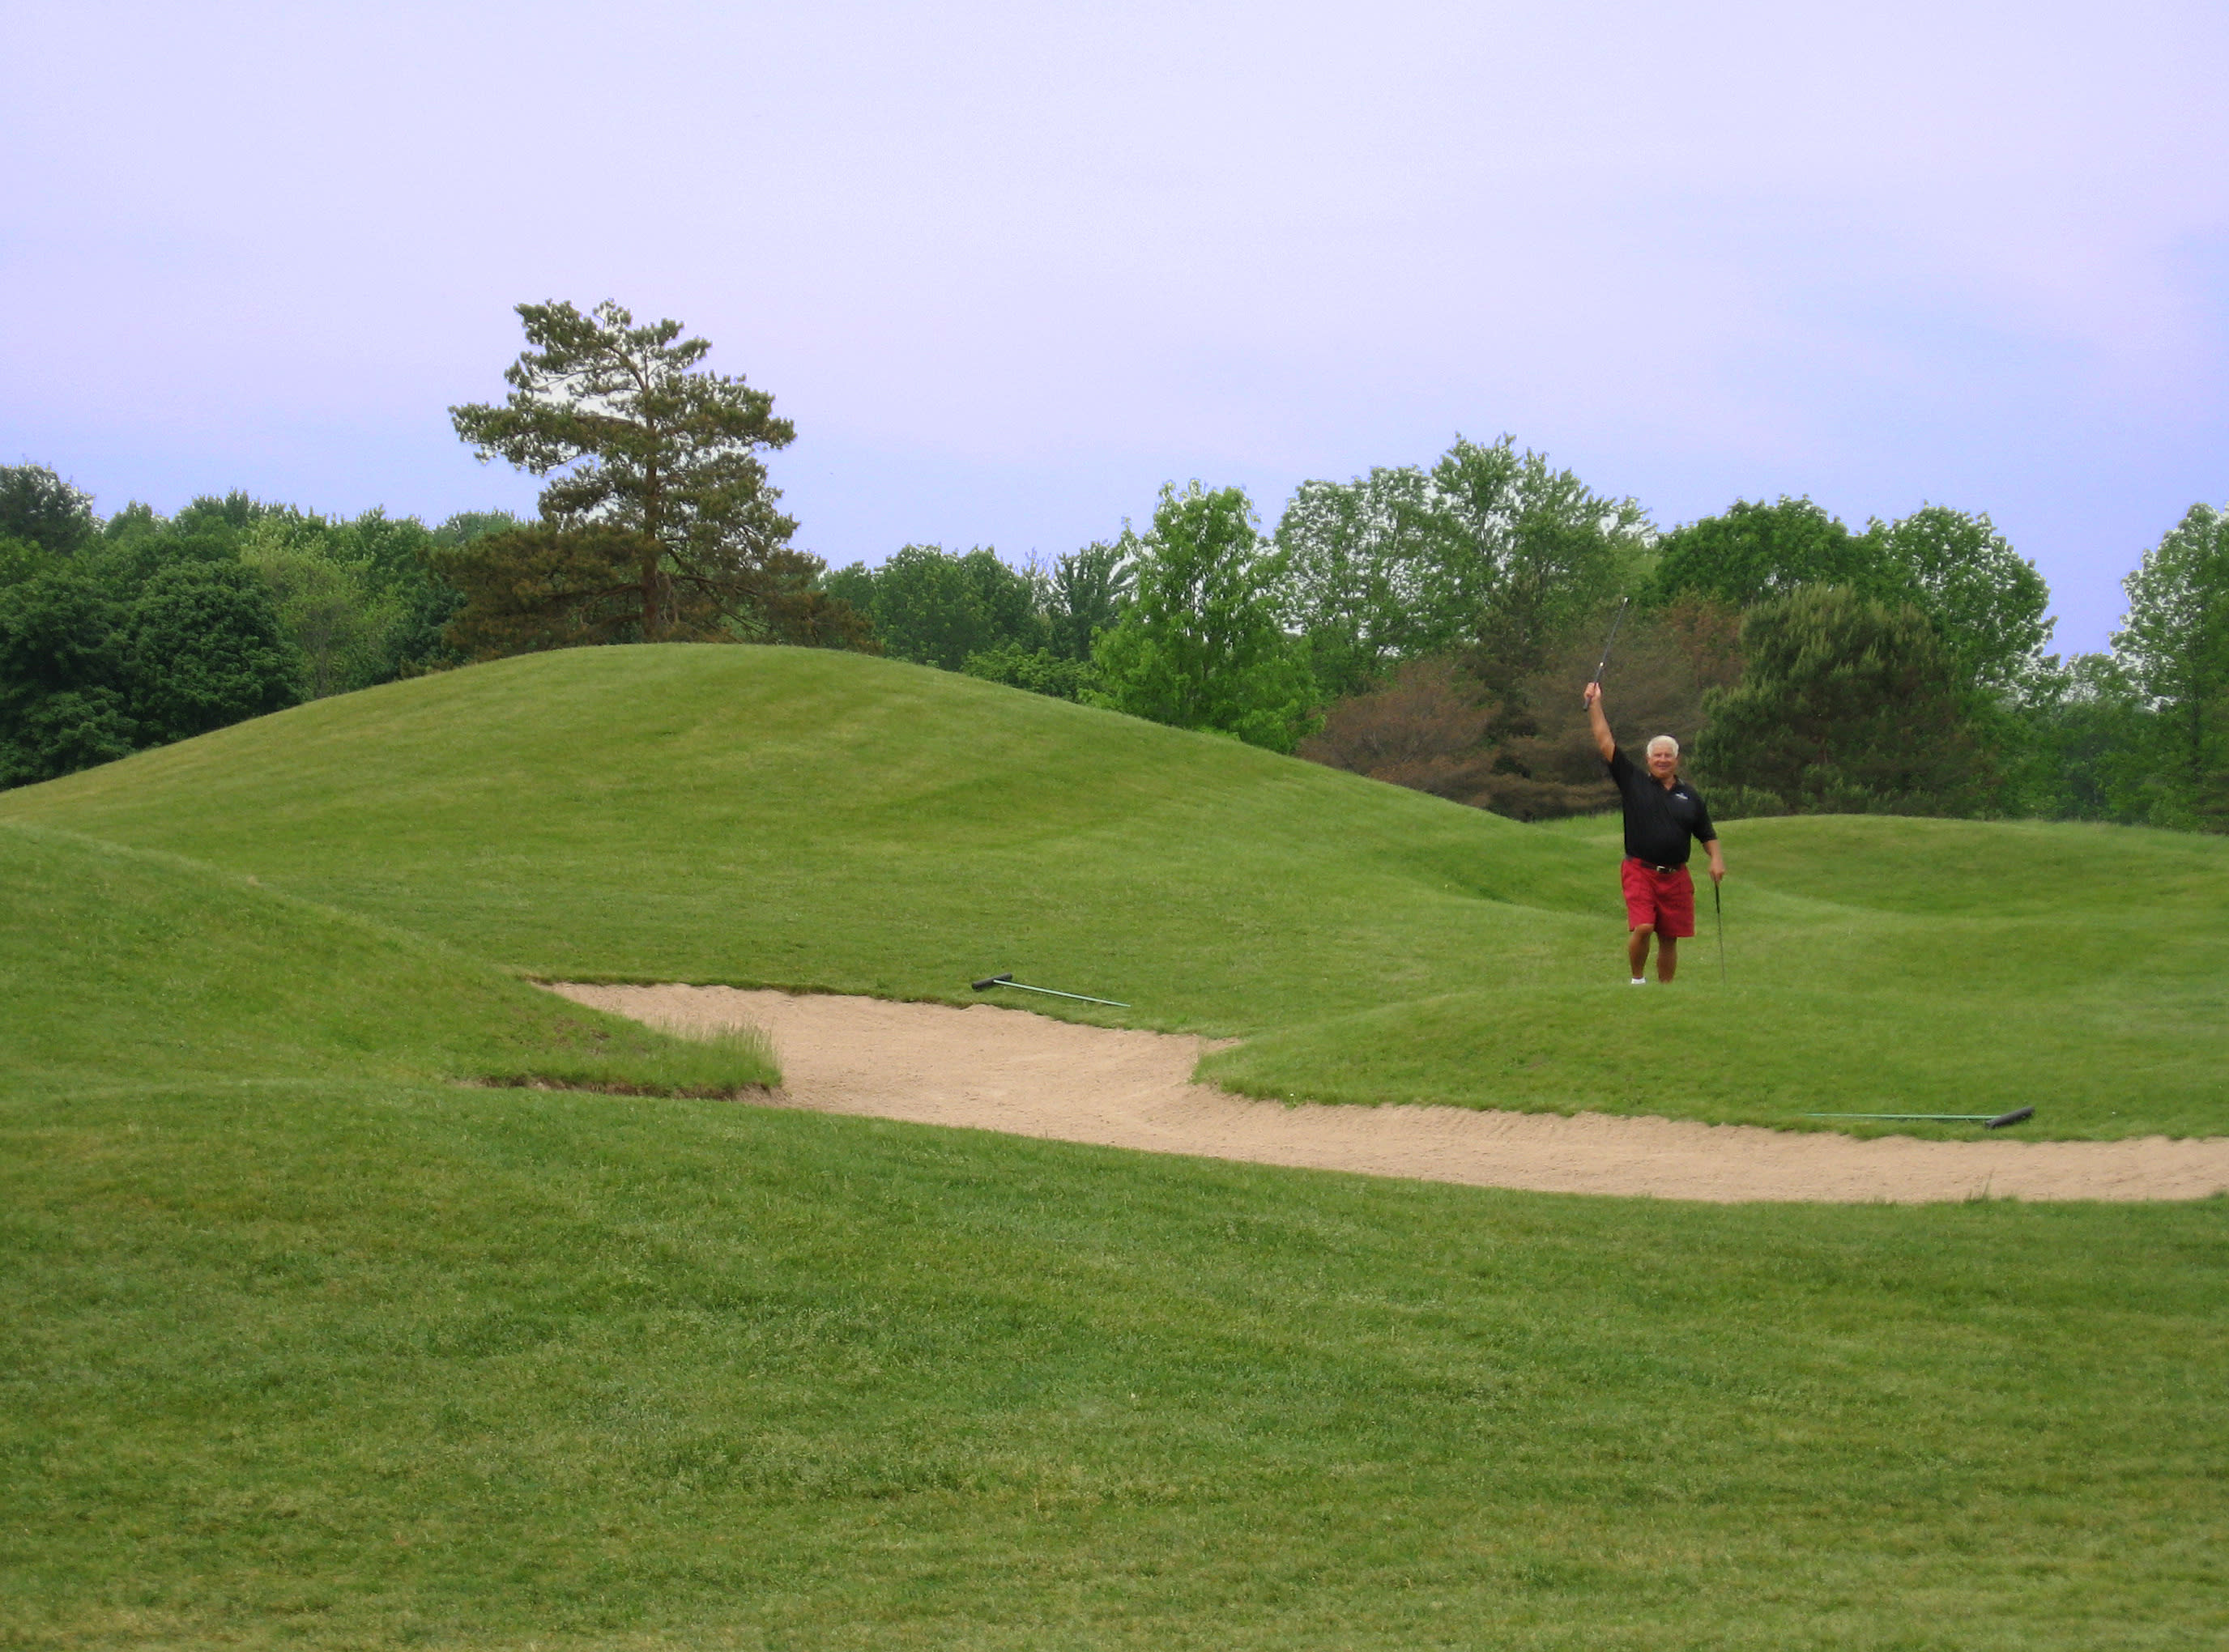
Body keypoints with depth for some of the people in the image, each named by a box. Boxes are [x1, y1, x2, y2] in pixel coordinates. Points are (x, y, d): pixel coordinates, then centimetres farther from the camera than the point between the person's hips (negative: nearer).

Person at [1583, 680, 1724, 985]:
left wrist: (1716, 859, 0)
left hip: (1676, 876, 3)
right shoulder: (1634, 782, 5)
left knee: (1669, 937, 4)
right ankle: (1638, 979, 2)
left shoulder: (1689, 795, 12)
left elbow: (1707, 834, 18)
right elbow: (1605, 744, 1)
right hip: (1640, 870, -3)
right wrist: (1595, 705, -1)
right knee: (1642, 927, -18)